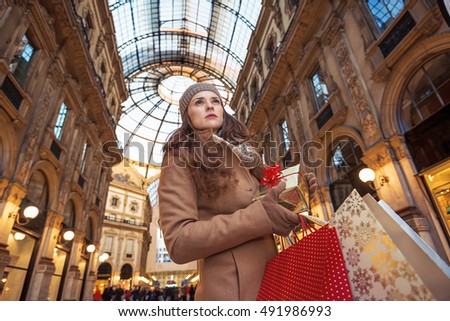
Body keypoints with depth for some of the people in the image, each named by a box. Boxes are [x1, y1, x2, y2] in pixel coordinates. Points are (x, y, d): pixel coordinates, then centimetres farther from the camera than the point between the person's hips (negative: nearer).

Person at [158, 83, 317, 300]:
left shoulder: (241, 152, 13)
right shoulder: (180, 157, -9)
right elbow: (178, 242, -19)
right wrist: (260, 216, -25)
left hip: (272, 281, 8)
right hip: (232, 288, -7)